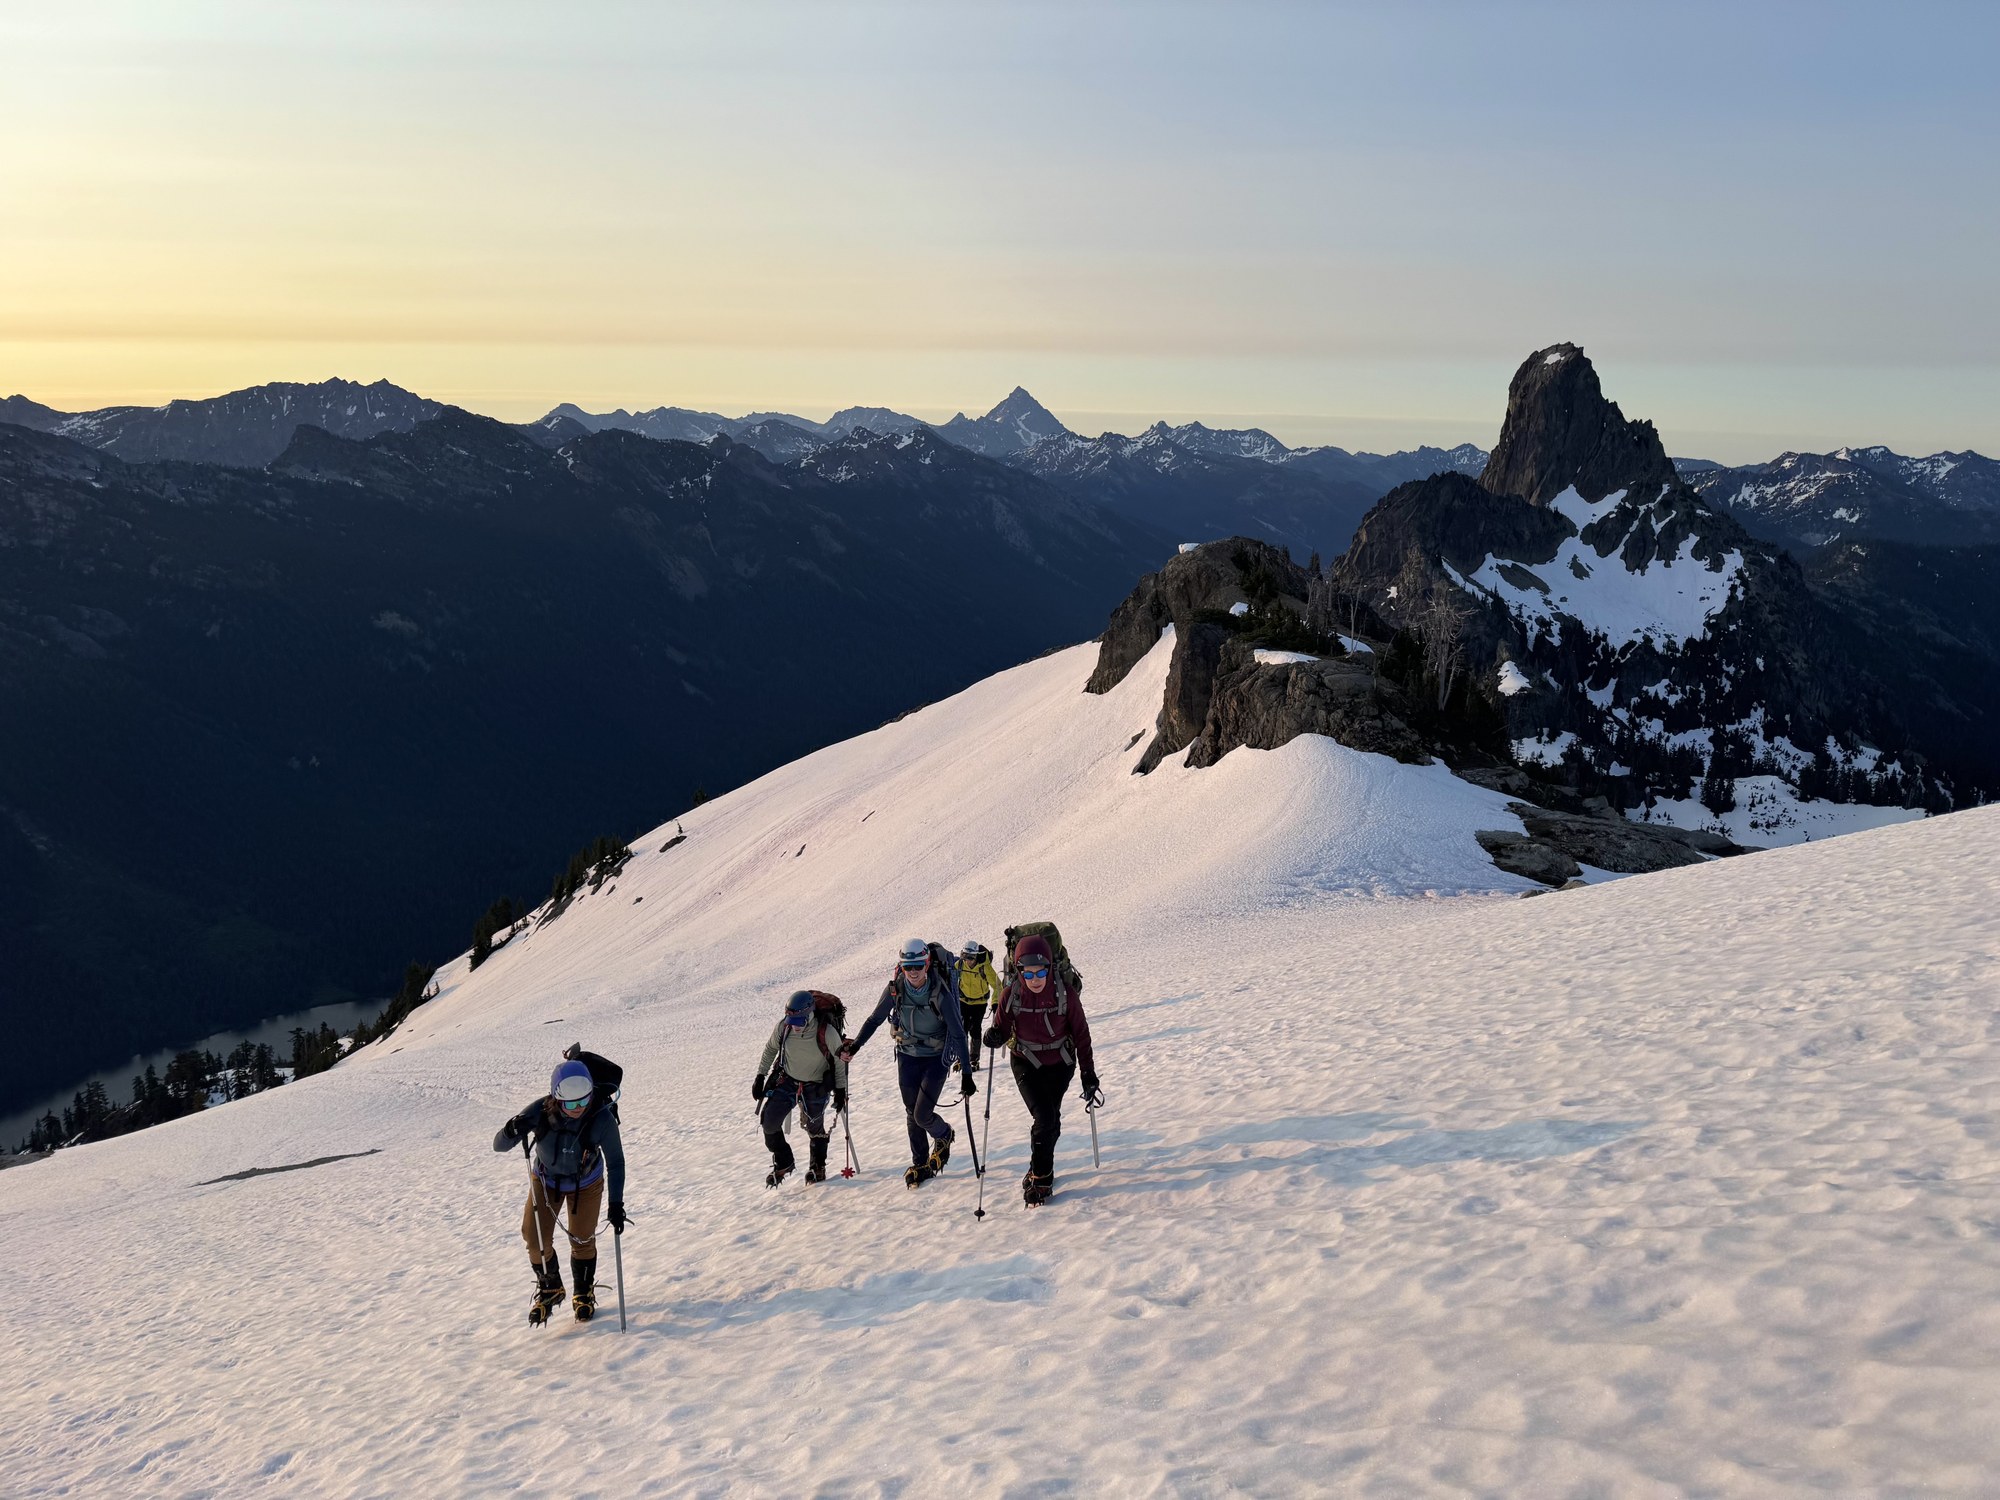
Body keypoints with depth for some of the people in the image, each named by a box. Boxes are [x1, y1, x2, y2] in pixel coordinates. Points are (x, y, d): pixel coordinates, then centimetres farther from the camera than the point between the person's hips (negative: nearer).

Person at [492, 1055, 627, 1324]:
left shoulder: (602, 1118, -34)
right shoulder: (540, 1111, -33)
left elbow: (615, 1163, -19)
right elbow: (499, 1145, -27)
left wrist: (616, 1204, -21)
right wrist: (512, 1130, -49)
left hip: (586, 1183, -1)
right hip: (545, 1179, 1)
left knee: (582, 1240, 5)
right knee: (536, 1238, -4)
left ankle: (584, 1292, 35)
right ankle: (550, 1288, 26)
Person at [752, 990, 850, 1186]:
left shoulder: (827, 1032, -29)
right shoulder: (783, 1027, -20)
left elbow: (840, 1060, -11)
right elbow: (770, 1049, 2)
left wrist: (840, 1090, -5)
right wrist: (760, 1077, 5)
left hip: (816, 1087, -3)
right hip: (787, 1081, 3)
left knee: (814, 1127, 10)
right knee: (769, 1120, -5)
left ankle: (818, 1167, 38)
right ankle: (783, 1163, 17)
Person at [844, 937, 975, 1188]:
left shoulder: (940, 993, -25)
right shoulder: (896, 988, -15)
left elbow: (958, 1034, -22)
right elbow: (875, 1019, 0)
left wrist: (966, 1075, -24)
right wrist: (856, 1045, -12)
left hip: (936, 1058, -3)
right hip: (908, 1056, 4)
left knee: (922, 1115, -7)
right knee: (912, 1114, 10)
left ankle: (943, 1135, 27)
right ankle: (920, 1165, 28)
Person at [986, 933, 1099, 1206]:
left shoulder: (1066, 994, -22)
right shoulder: (1011, 994, -21)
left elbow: (1081, 1034, -12)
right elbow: (1003, 1030, -10)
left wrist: (1089, 1073, -9)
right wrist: (995, 1036, -35)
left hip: (1060, 1063, 1)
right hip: (1026, 1063, -1)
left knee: (1051, 1120, 13)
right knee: (1044, 1118, -14)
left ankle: (1041, 1169, 36)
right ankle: (1040, 1179, 3)